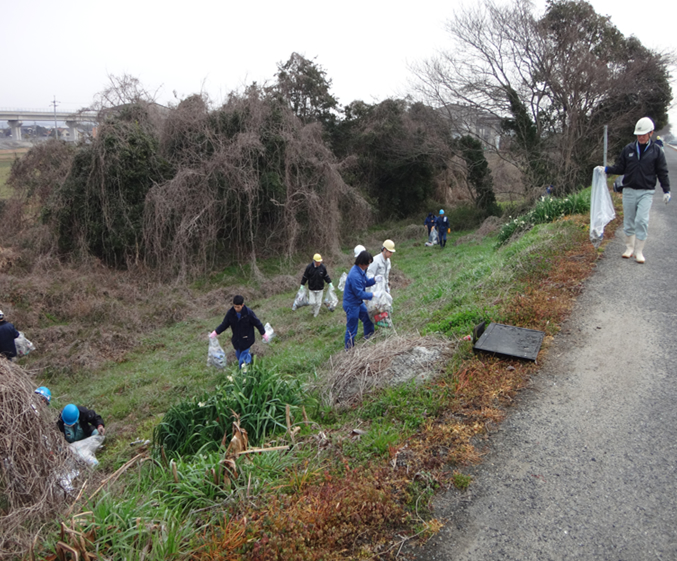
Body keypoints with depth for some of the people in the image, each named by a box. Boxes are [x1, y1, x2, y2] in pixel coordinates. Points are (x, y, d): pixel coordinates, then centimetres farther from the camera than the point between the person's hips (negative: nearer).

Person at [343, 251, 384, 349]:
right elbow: (359, 293, -27)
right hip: (351, 305, -10)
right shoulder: (355, 275, -32)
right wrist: (373, 295, -19)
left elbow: (365, 283, 11)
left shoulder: (361, 270, -1)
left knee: (368, 319, 24)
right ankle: (349, 349, 21)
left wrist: (374, 280, -8)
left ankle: (369, 338, 44)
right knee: (352, 330, 4)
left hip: (359, 302, 10)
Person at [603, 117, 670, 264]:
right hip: (629, 191, 2)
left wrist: (666, 191, 2)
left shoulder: (656, 151, 2)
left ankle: (639, 251, -2)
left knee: (642, 220, -11)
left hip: (646, 192, -2)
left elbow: (662, 172, 5)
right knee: (628, 221, 7)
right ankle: (629, 247, 22)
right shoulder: (628, 149, 5)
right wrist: (606, 169, -6)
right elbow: (620, 168, 11)